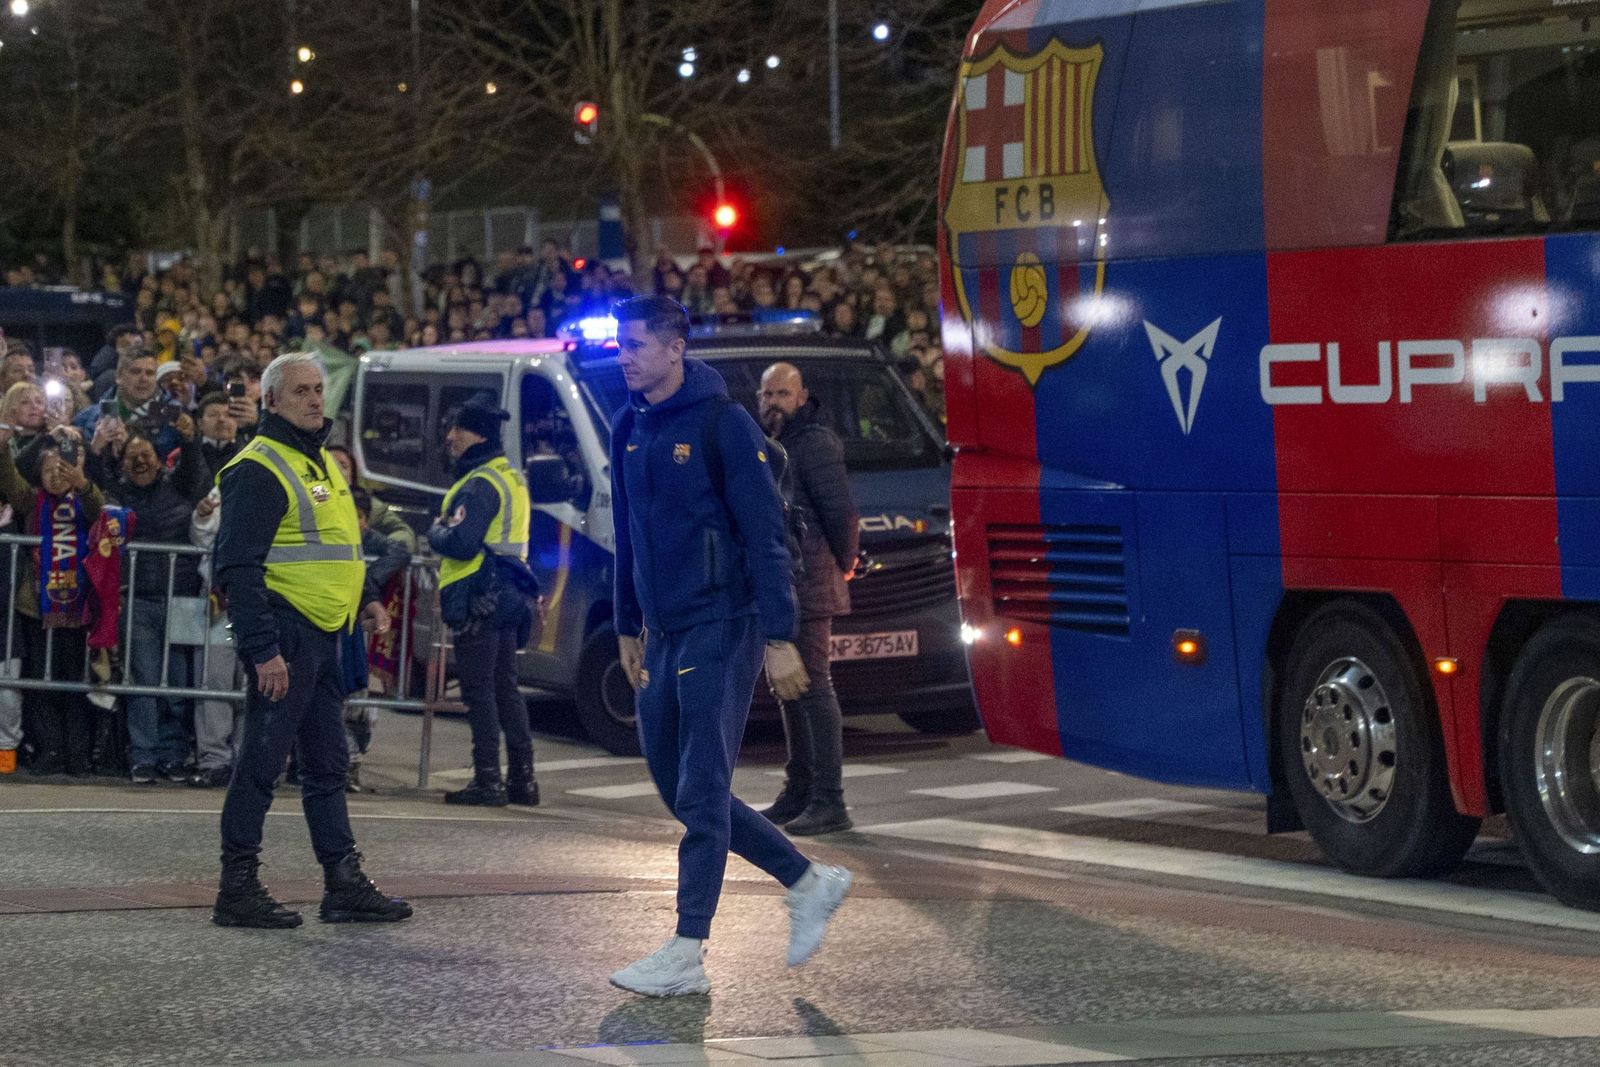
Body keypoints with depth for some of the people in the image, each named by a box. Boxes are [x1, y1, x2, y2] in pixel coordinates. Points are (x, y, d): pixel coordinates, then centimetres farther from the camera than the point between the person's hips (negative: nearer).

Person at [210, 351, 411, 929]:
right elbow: (238, 566, -18)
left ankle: (345, 883, 17)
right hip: (284, 634, -9)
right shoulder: (258, 469, -12)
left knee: (327, 764, 12)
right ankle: (237, 890, -2)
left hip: (321, 637, 9)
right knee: (262, 761, -6)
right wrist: (263, 649, -23)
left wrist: (365, 597, 16)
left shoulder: (323, 463, 18)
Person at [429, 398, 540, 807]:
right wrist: (446, 530, 13)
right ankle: (521, 779, 16)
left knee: (479, 691, -7)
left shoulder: (480, 485, -15)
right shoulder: (511, 478, 17)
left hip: (479, 600, -10)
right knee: (505, 688, 14)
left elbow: (461, 543, -25)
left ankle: (487, 781, -7)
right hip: (506, 599, 10)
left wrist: (436, 531, -4)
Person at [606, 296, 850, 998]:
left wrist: (779, 638, -17)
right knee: (678, 788, 10)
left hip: (720, 629, -8)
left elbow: (764, 535, -13)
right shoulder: (628, 429, 11)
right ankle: (809, 884, 24)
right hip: (661, 636, 8)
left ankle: (686, 956, -4)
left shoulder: (723, 424, -11)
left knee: (701, 792, -7)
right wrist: (628, 629, 20)